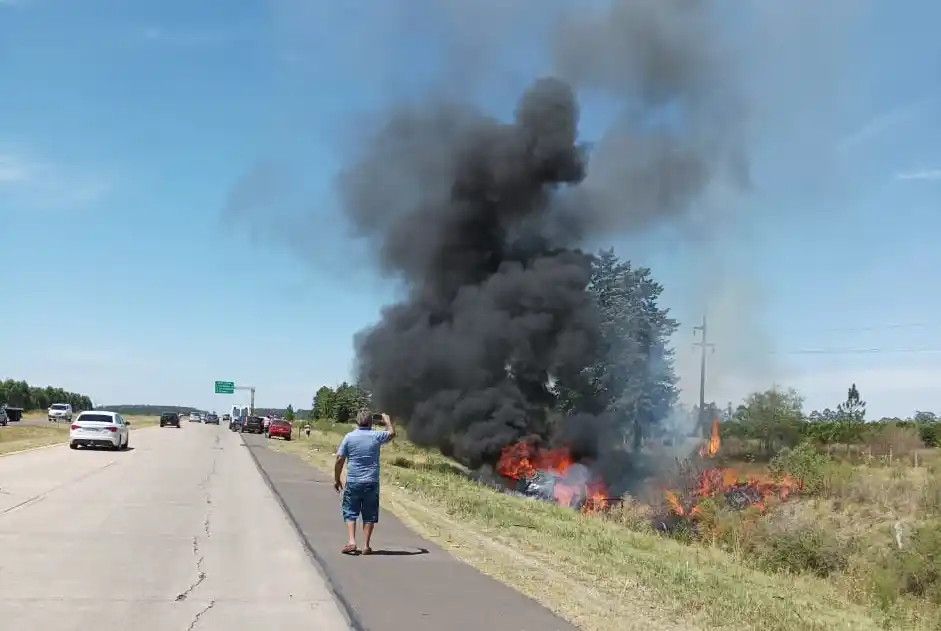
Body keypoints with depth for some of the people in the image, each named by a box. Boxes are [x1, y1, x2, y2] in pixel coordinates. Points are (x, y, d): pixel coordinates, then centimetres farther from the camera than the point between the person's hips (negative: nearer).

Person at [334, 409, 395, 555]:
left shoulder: (349, 437, -3)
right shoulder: (376, 436, -2)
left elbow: (340, 459, -2)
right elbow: (392, 433, 19)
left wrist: (336, 479, 8)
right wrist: (386, 418, 32)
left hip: (353, 482, 0)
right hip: (372, 482, 0)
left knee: (350, 512, 10)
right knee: (369, 515, 9)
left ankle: (351, 542, -3)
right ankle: (366, 546, 9)